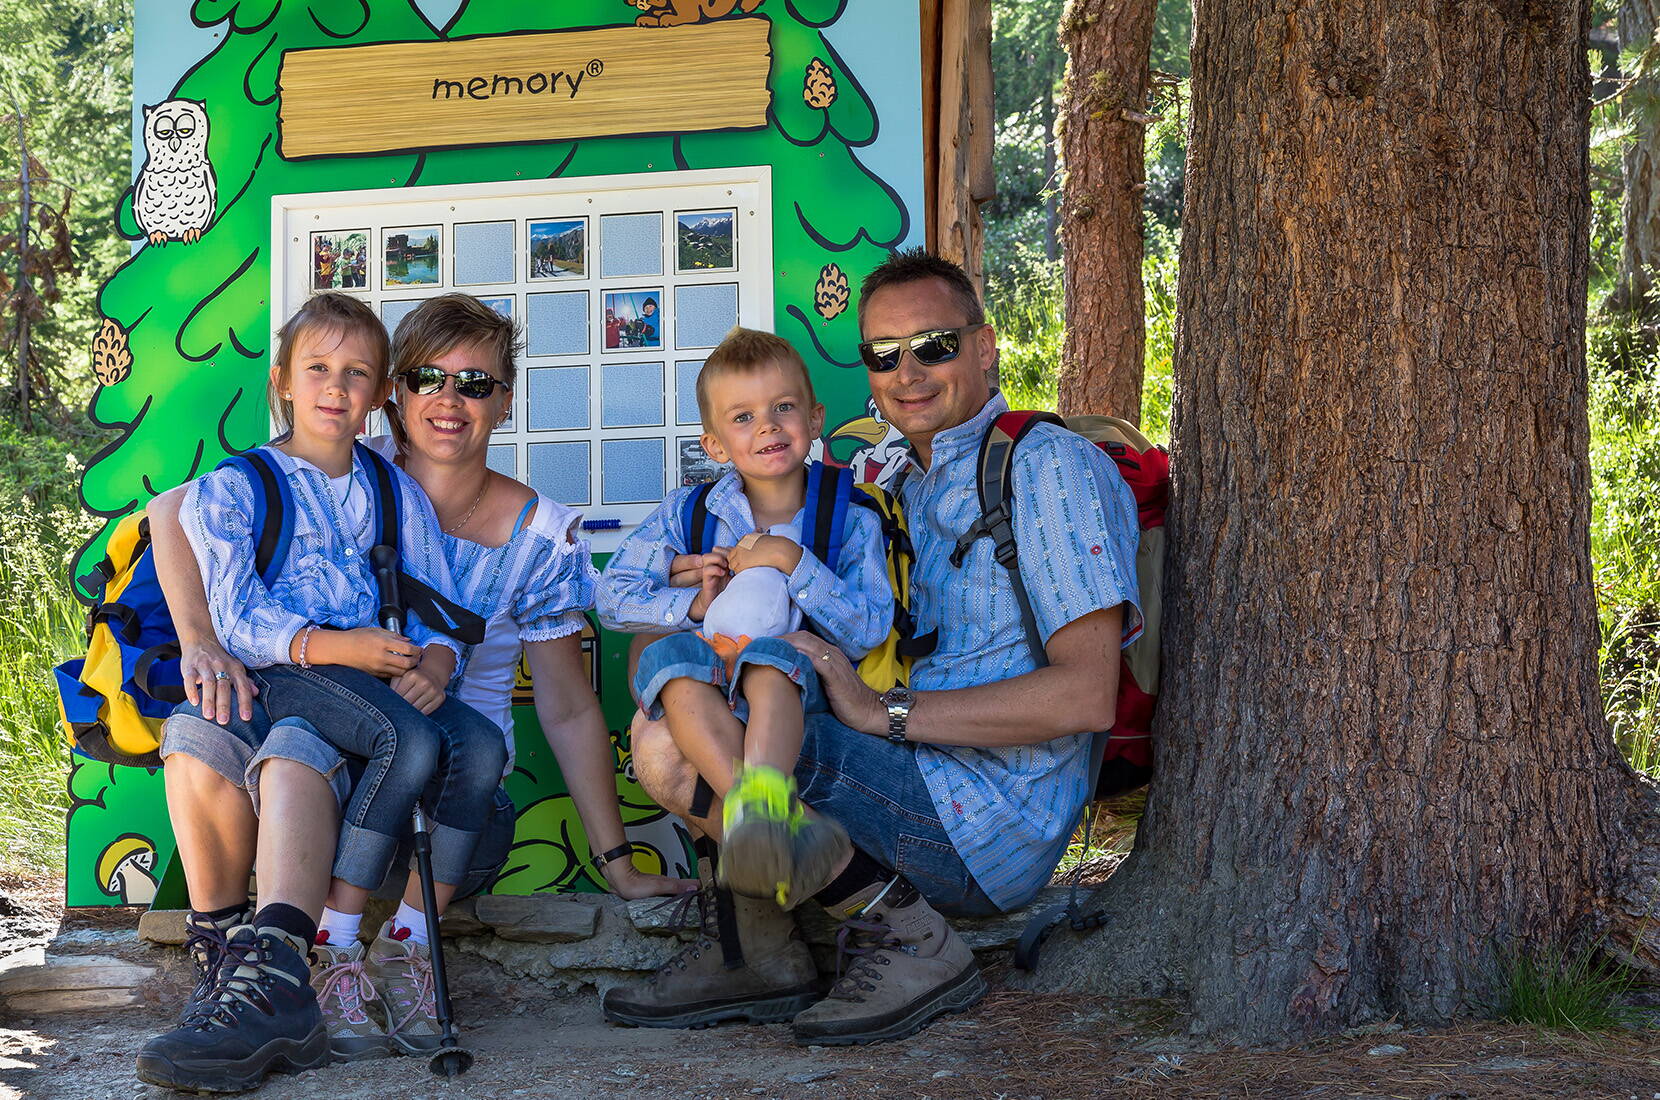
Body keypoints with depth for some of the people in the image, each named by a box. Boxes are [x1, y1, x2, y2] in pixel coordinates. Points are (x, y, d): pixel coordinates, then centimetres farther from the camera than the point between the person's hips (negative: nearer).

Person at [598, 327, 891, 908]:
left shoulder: (851, 521, 5)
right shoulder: (687, 513, 8)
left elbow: (868, 632, -5)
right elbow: (613, 597, 6)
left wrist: (795, 564, -14)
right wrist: (695, 605, -10)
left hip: (799, 691, -2)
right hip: (703, 697, 2)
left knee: (772, 651, -35)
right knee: (668, 654, -32)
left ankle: (760, 803, -61)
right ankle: (774, 820, -49)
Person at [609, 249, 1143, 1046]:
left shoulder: (1049, 466, -6)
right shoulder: (906, 488, 22)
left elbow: (1087, 695, -16)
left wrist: (887, 711, -19)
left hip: (990, 823, -9)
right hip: (918, 789, 9)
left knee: (675, 754, -24)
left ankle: (906, 940, -10)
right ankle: (752, 946, 5)